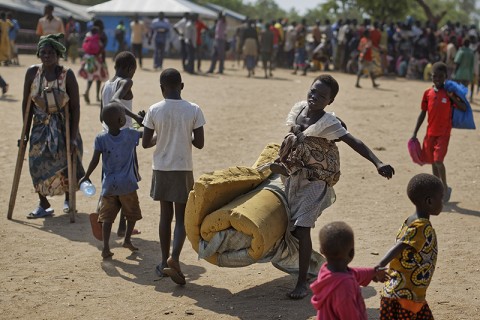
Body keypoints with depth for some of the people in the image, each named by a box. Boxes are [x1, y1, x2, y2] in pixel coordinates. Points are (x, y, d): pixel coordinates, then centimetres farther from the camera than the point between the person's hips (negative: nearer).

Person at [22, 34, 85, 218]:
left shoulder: (67, 75, -16)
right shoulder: (32, 73, -8)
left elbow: (75, 107, -14)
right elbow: (26, 103, 0)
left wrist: (73, 135, -16)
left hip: (63, 126, -2)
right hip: (40, 126, 2)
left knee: (66, 164, 6)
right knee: (37, 165, -4)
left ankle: (68, 199, 33)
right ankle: (43, 205, 9)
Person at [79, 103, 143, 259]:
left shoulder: (101, 138, -4)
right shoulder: (130, 134, -7)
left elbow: (95, 161, -7)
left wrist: (86, 177, 2)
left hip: (109, 185, 1)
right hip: (127, 185, -1)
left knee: (107, 217, 5)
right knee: (132, 213, 20)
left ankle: (106, 247, -5)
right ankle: (127, 239, 15)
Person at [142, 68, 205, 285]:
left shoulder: (154, 110, -6)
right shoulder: (193, 110, -8)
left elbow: (145, 143, -3)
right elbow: (200, 144, -7)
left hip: (161, 169, 2)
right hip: (183, 170, -2)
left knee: (165, 215, 13)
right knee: (182, 217, 4)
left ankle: (165, 262, 20)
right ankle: (174, 257, -16)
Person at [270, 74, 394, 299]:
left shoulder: (328, 123, -20)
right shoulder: (299, 108, -2)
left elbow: (355, 143, -30)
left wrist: (378, 163, -44)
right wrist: (281, 160, 25)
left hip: (315, 181, -7)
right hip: (295, 175, 7)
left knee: (301, 227, -14)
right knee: (291, 225, 15)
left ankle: (302, 281, -7)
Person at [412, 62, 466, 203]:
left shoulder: (449, 93, -5)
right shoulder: (428, 93, 4)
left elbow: (464, 108, -10)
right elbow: (423, 113, 9)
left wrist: (452, 97, -23)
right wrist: (415, 133, 8)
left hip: (444, 133, -4)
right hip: (430, 133, 4)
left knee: (438, 161, -14)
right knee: (433, 162, 10)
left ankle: (445, 188, 6)